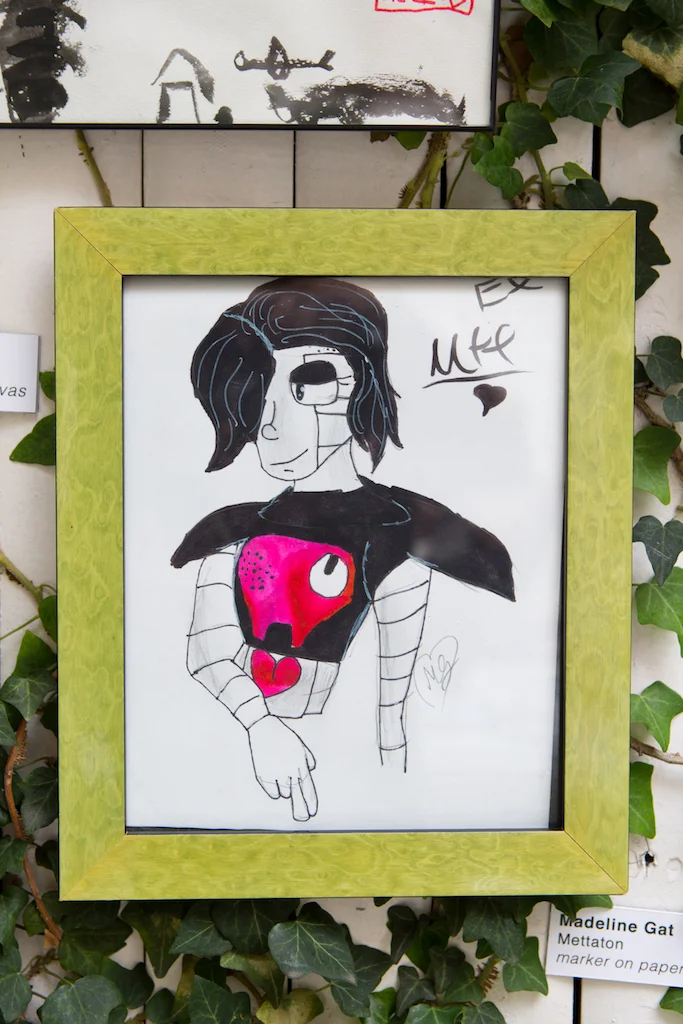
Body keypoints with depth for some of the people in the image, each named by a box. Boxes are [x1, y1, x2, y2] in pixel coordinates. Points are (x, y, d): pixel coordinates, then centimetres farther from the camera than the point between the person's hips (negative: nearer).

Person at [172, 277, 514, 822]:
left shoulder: (395, 532, -5)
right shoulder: (232, 527, 7)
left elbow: (395, 698, -2)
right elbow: (207, 648, -5)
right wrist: (262, 725, -22)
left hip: (320, 765, -2)